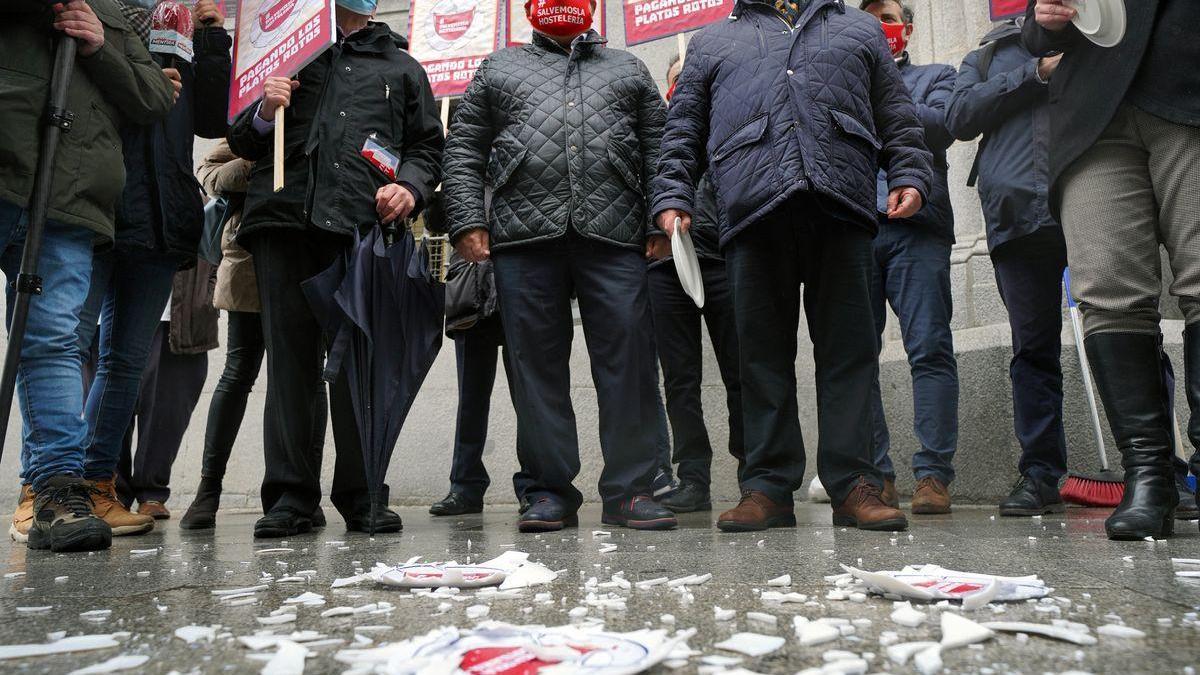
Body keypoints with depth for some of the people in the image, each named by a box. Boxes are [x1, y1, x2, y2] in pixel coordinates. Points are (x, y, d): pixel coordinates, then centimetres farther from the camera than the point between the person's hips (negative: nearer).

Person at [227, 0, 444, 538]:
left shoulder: (401, 66, 25)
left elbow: (428, 145, 18)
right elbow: (241, 143, 24)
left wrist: (410, 186, -3)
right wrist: (264, 114, 2)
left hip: (361, 224, -1)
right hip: (283, 217, 1)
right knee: (290, 357, -2)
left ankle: (362, 497, 0)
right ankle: (289, 497, 0)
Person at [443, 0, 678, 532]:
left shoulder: (628, 69, 25)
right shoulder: (499, 69, 23)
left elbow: (659, 149, 16)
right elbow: (463, 151, 15)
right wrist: (467, 221, 0)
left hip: (613, 235, 0)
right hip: (524, 235, 0)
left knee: (627, 358, -6)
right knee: (537, 363, 0)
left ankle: (629, 491, 1)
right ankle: (550, 493, 7)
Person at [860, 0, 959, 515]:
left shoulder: (936, 76, 22)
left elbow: (942, 126, 1)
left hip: (915, 225, -2)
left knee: (930, 349, -10)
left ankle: (933, 473, -9)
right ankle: (874, 475, -1)